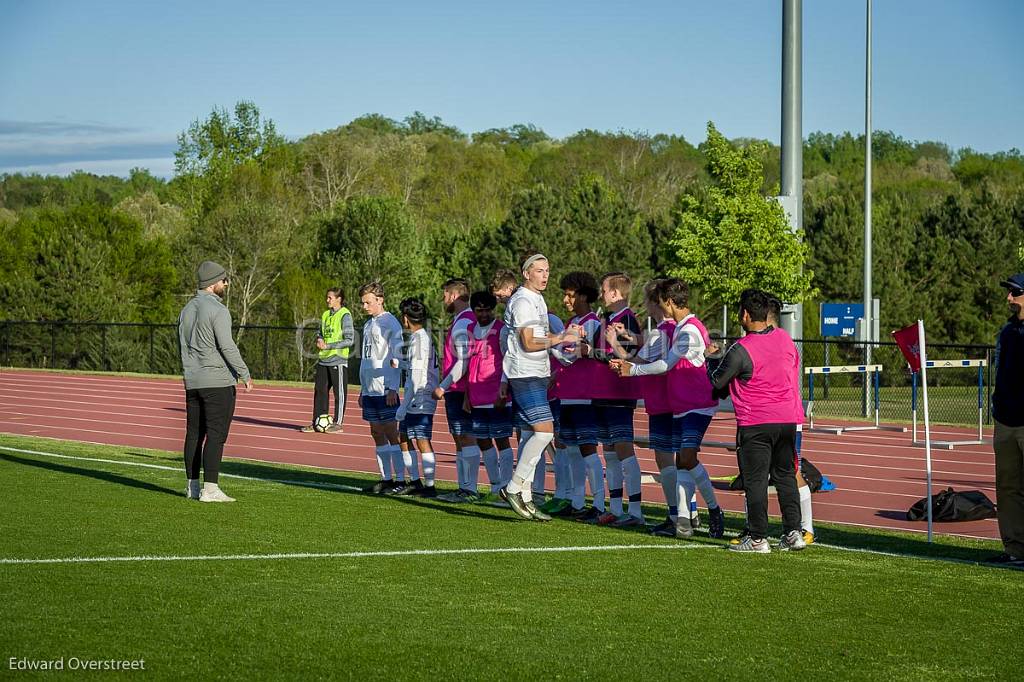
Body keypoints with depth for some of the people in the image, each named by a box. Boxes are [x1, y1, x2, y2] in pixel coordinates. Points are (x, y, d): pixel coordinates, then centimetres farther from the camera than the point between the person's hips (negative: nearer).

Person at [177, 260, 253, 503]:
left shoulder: (187, 310, 14)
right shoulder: (217, 310, -12)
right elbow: (227, 347, -17)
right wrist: (245, 375, -11)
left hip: (192, 381, 8)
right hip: (218, 382, -8)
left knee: (194, 434, 11)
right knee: (216, 435, -7)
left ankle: (192, 486, 13)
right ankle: (210, 489, -10)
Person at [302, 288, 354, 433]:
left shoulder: (345, 315, -9)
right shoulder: (326, 315, 13)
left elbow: (350, 340, -13)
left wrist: (329, 346, -15)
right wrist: (319, 340, 1)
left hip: (338, 360, -7)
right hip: (323, 359, 7)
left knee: (339, 392, 0)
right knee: (320, 390, 7)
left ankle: (337, 423, 6)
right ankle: (317, 422, 13)